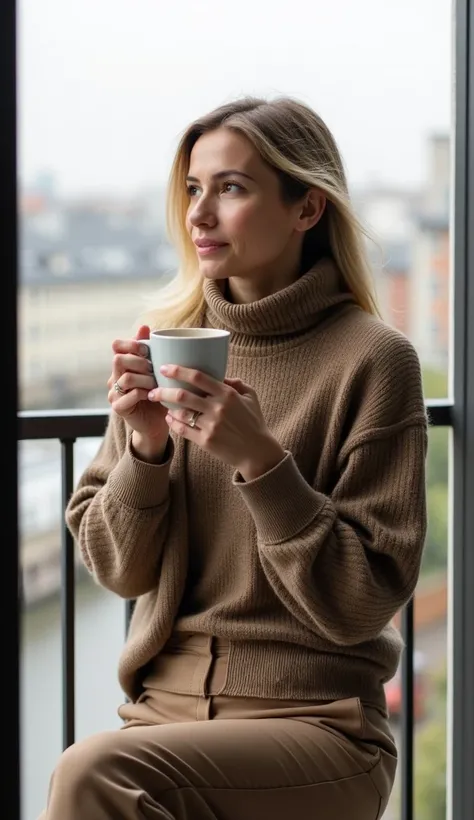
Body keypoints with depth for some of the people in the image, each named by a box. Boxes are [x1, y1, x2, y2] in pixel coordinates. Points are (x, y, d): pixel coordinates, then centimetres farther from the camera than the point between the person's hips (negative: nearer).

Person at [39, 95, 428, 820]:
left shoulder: (372, 361, -7)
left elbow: (360, 605, -9)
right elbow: (117, 567, 8)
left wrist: (260, 459, -20)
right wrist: (145, 447, -10)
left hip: (314, 720, -4)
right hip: (164, 704, 4)